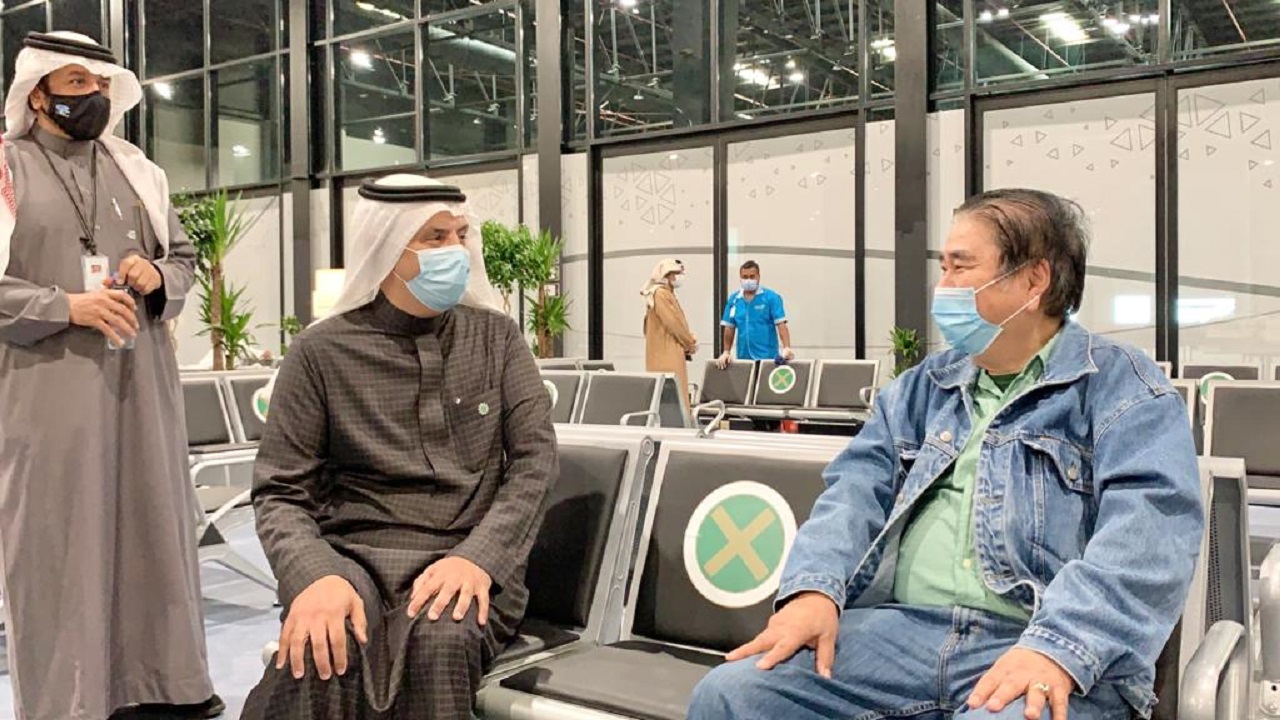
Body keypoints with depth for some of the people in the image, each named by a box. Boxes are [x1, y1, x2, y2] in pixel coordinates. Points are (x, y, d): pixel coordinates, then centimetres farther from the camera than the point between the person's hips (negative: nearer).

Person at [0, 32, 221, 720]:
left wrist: (158, 276, -3)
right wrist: (66, 307, -16)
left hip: (139, 376, 4)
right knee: (57, 535, 1)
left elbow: (184, 254, 18)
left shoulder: (135, 169, 13)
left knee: (153, 519, 9)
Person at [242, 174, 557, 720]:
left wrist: (479, 557, -19)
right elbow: (280, 493, 0)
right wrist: (315, 575, -22)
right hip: (354, 554, -1)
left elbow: (534, 457, -2)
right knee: (326, 648, -34)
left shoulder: (496, 336, 6)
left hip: (469, 555, 1)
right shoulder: (321, 352, 1)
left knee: (439, 644, -33)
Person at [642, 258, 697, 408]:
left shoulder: (668, 294, 20)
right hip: (666, 355, -10)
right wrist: (690, 343, -7)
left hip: (671, 353, 10)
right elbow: (673, 323, -18)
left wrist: (690, 339, 6)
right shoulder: (660, 294, -12)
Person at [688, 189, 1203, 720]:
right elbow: (859, 490, 9)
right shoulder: (922, 388, 21)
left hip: (1037, 649, -4)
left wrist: (1059, 647, -26)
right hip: (900, 627, 5)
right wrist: (814, 588, -10)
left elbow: (1147, 531, -11)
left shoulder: (1125, 389, 4)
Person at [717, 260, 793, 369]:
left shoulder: (771, 297, -3)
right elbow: (729, 328, 11)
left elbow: (781, 325, -10)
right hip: (743, 358, 4)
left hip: (767, 357, -4)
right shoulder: (734, 299, 8)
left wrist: (787, 348, -24)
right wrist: (726, 352, 3)